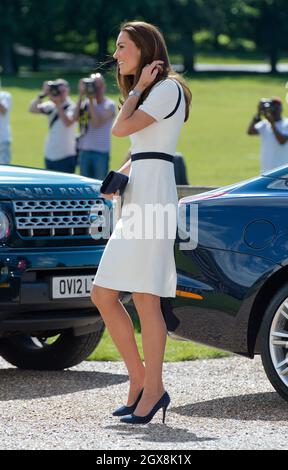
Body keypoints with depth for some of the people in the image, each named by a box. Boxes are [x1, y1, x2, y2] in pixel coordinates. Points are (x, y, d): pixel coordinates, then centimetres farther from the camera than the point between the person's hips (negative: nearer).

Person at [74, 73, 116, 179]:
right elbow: (75, 117, -9)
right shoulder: (85, 103, 7)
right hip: (84, 151, 4)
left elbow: (96, 123, -15)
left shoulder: (109, 105, -4)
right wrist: (81, 96, -10)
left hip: (101, 152, -4)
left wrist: (91, 100, -14)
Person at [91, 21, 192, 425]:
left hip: (154, 194, -10)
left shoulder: (168, 88, -5)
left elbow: (121, 128, -13)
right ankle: (139, 381, 10)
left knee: (144, 297, -11)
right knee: (103, 295, 5)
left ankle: (153, 389, -7)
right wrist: (118, 177, 12)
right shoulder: (147, 94, 24)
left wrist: (138, 88, -2)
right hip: (134, 200, 10)